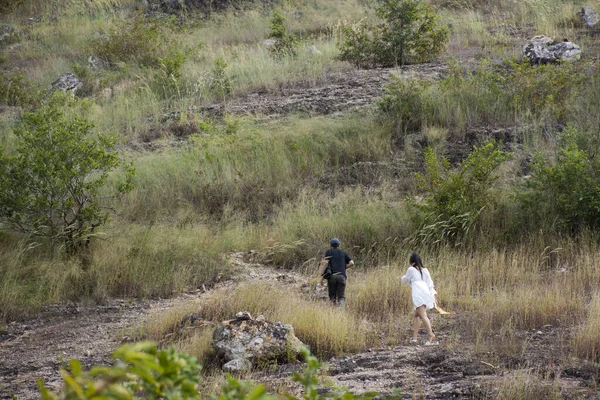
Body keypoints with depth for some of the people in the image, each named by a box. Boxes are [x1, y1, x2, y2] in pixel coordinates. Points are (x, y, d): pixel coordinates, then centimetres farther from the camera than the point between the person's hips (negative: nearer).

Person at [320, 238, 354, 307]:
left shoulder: (329, 251, 14)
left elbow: (326, 262, -2)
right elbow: (351, 263, 10)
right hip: (342, 276, 1)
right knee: (341, 296, -1)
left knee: (332, 296, 9)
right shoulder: (343, 253, 22)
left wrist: (321, 274, -1)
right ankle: (341, 307, -27)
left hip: (332, 276, -1)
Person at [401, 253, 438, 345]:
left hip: (418, 294, -7)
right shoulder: (425, 270, 19)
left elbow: (405, 280, 20)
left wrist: (404, 277, 42)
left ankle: (432, 337, -29)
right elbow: (430, 283, 14)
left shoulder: (411, 269, 6)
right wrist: (432, 296, 13)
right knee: (416, 315, 20)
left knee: (423, 316, -16)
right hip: (426, 293, 7)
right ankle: (415, 337, 19)